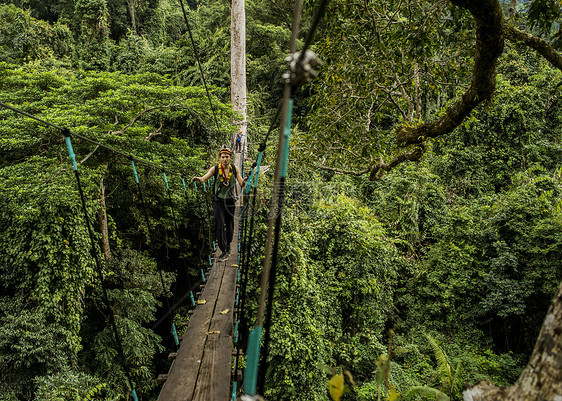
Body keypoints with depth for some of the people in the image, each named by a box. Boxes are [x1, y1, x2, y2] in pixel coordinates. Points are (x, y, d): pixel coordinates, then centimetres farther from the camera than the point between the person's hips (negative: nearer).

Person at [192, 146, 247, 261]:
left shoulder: (234, 169, -1)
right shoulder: (215, 169, -7)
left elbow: (241, 184, -5)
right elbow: (204, 178, -19)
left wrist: (244, 181, -28)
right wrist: (198, 178, -41)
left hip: (230, 202, 2)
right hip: (218, 202, -2)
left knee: (230, 226, 10)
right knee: (220, 226, -12)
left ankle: (228, 246, 33)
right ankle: (224, 251, -7)